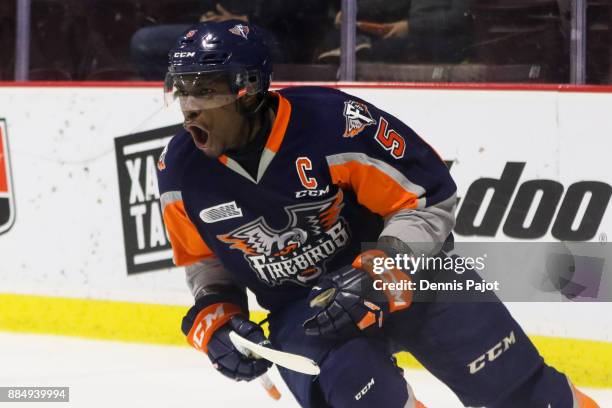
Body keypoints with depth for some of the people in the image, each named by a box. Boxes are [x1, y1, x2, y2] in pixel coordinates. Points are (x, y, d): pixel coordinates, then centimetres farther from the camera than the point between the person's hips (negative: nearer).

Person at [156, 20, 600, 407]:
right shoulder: (182, 171, -11)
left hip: (403, 271, -2)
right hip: (302, 307, 2)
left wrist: (374, 280, -28)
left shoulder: (333, 122, -27)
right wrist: (215, 320, -9)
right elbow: (203, 258, 8)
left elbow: (429, 197, -18)